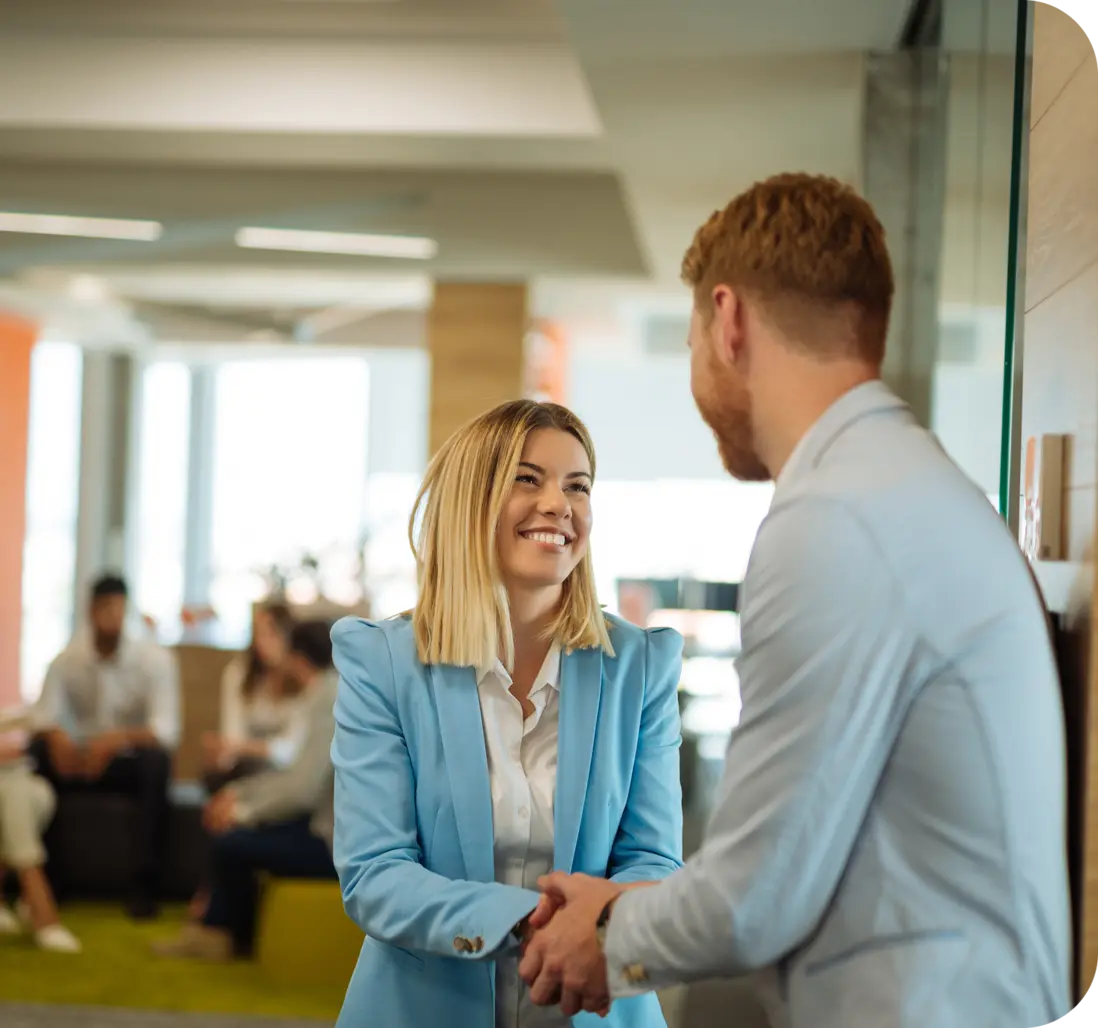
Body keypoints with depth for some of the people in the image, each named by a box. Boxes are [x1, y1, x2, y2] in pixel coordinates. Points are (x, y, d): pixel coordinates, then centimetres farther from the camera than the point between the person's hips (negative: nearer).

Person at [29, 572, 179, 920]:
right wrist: (55, 735, -35)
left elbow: (165, 729, -22)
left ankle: (145, 884, -30)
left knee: (157, 760, -35)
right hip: (80, 760, 2)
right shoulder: (67, 658, -5)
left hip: (129, 762, -2)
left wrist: (117, 738, -40)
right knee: (36, 752, -27)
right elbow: (45, 712, -10)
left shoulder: (155, 658, -12)